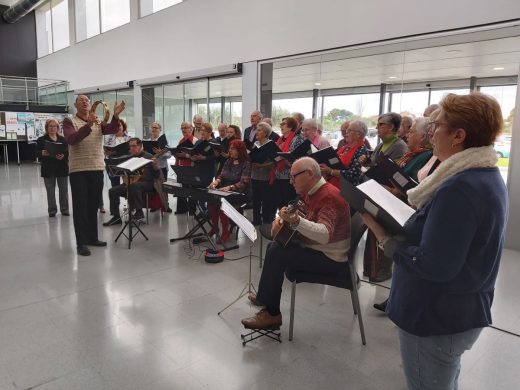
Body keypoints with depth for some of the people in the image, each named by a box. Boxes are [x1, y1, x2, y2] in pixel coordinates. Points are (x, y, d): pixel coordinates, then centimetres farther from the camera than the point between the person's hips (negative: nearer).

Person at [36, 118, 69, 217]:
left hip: (62, 168, 1)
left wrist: (63, 156, -19)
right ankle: (52, 210, 12)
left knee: (64, 190, 5)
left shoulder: (63, 139, 8)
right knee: (50, 191, 3)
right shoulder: (41, 140, 5)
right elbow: (37, 153, -2)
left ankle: (64, 209, 15)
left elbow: (68, 152, 2)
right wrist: (43, 153, -24)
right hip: (48, 169, -1)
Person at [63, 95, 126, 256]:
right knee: (80, 207, -1)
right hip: (78, 170, -4)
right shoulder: (69, 121, -1)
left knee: (93, 206, 12)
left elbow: (112, 129, -10)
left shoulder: (98, 122, 10)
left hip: (97, 169, 4)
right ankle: (81, 242, 4)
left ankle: (92, 237, 23)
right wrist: (89, 125, -33)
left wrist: (116, 116, -29)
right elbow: (71, 140, -20)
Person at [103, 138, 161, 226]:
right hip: (129, 182, 6)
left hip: (146, 183, -6)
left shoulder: (148, 157, -3)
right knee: (112, 191, -12)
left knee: (134, 186, -38)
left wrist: (155, 166, -28)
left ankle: (139, 212, -27)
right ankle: (116, 217, -5)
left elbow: (157, 176, -8)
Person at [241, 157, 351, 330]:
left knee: (276, 253, -20)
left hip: (329, 258, -10)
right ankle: (266, 296, 22)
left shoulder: (329, 196, -23)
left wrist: (295, 221, -50)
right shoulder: (309, 193, 6)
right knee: (274, 246, 14)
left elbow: (324, 235, -37)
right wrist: (280, 219, -6)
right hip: (312, 247, 10)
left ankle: (271, 314, -9)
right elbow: (295, 212, 17)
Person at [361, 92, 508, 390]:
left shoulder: (459, 188, -29)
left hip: (438, 318, -9)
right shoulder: (487, 176, 4)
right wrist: (401, 226, 0)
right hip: (463, 311, 9)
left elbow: (435, 266, -31)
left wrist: (385, 237, -21)